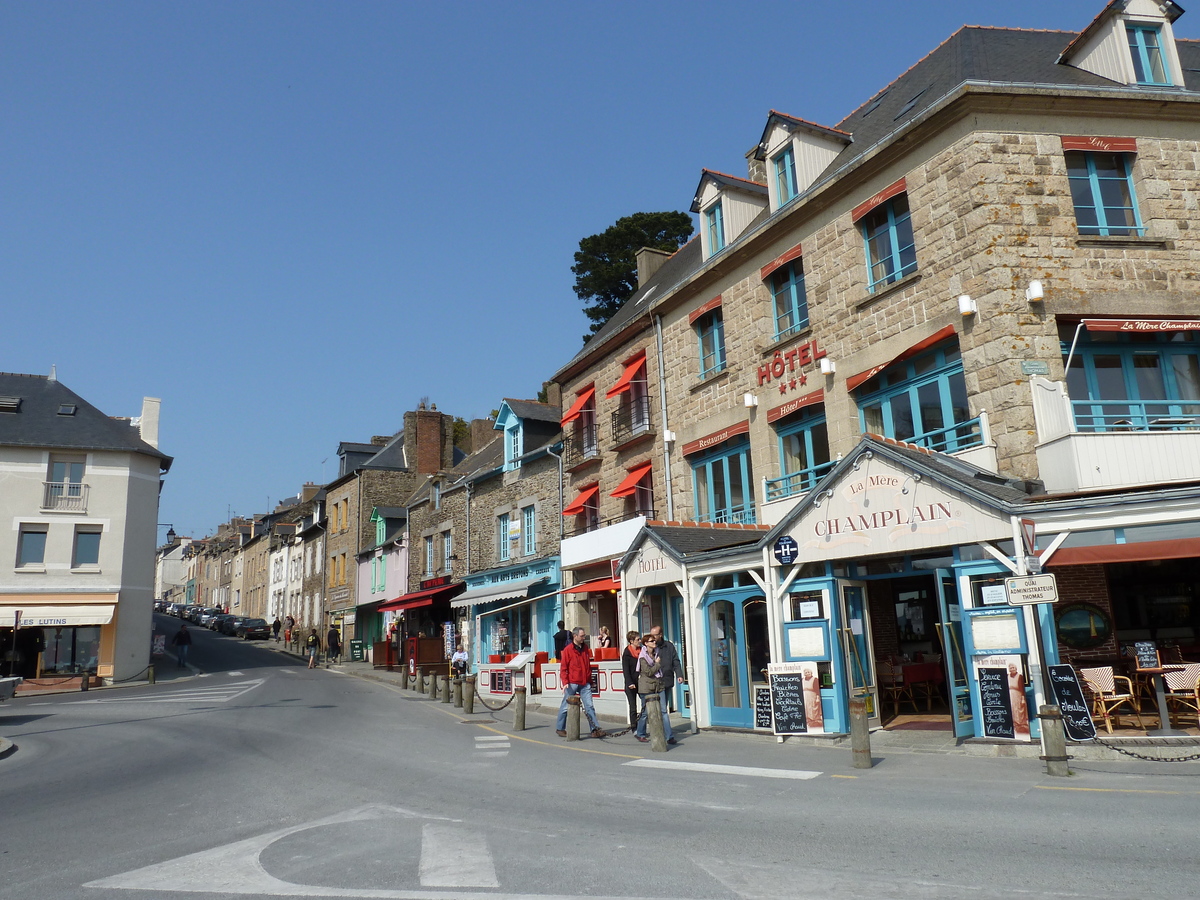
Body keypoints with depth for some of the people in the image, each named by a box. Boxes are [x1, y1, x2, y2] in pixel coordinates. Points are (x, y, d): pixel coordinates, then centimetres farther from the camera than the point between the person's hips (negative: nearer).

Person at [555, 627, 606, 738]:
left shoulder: (585, 648, 11)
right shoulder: (568, 649, -6)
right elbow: (563, 667, -6)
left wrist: (590, 681, 21)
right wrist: (565, 682, -15)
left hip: (585, 683, 5)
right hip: (572, 683, -4)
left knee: (589, 706, -2)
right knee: (566, 707, 5)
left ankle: (596, 729, -4)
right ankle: (560, 729, 19)